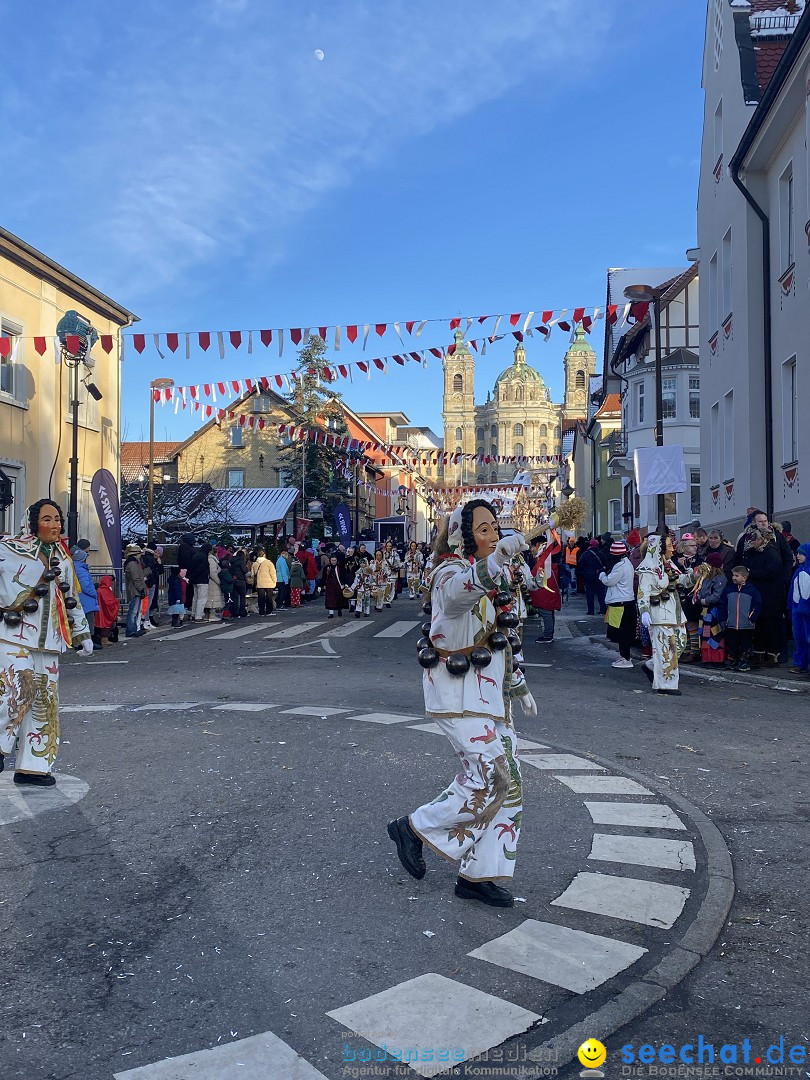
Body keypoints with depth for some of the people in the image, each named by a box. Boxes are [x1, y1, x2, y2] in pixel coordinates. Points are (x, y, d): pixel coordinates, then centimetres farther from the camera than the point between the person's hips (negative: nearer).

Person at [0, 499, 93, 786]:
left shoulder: (63, 559, 14)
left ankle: (33, 766, 13)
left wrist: (82, 634, 23)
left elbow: (71, 600, 22)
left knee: (45, 700, 4)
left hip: (47, 640, 6)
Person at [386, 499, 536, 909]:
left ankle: (476, 875, 19)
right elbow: (461, 590, -43)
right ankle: (415, 828, 8)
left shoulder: (496, 576, 12)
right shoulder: (450, 571, -15)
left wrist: (518, 686, 23)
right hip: (458, 690, -9)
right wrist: (497, 558, -61)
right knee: (492, 774, -12)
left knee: (506, 780, 7)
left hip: (490, 687, 9)